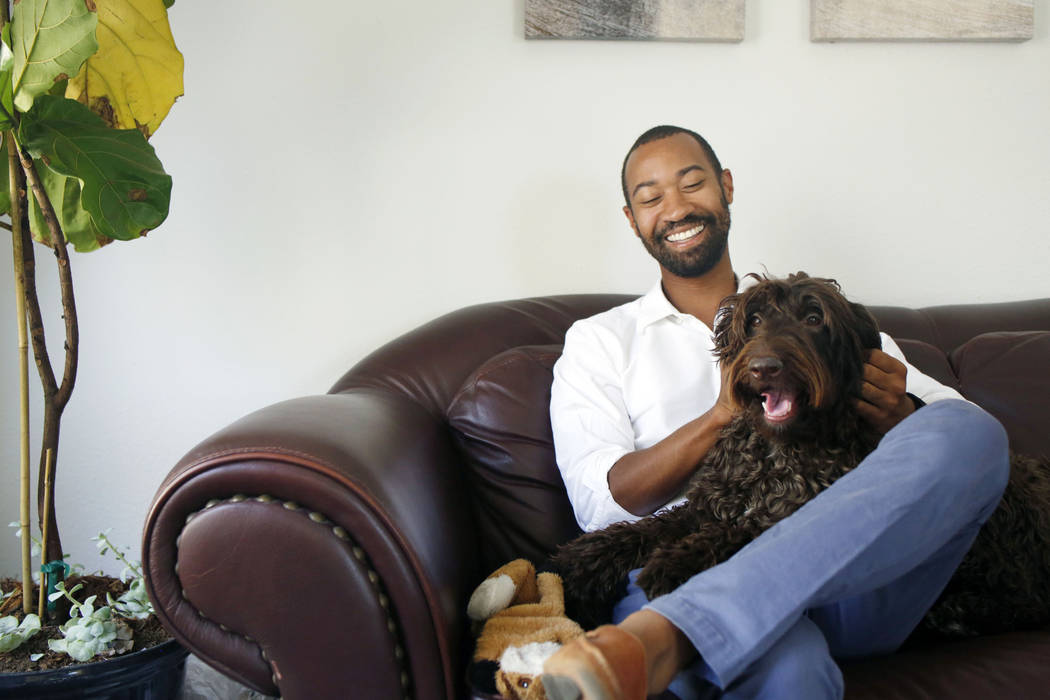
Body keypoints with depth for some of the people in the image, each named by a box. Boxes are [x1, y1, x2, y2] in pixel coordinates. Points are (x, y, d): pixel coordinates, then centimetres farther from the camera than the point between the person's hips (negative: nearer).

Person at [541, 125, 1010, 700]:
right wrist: (723, 414, -8)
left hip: (848, 577, 7)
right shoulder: (599, 341, 19)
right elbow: (600, 503, 3)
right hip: (688, 575, -6)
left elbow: (957, 418, 17)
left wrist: (903, 415, -7)